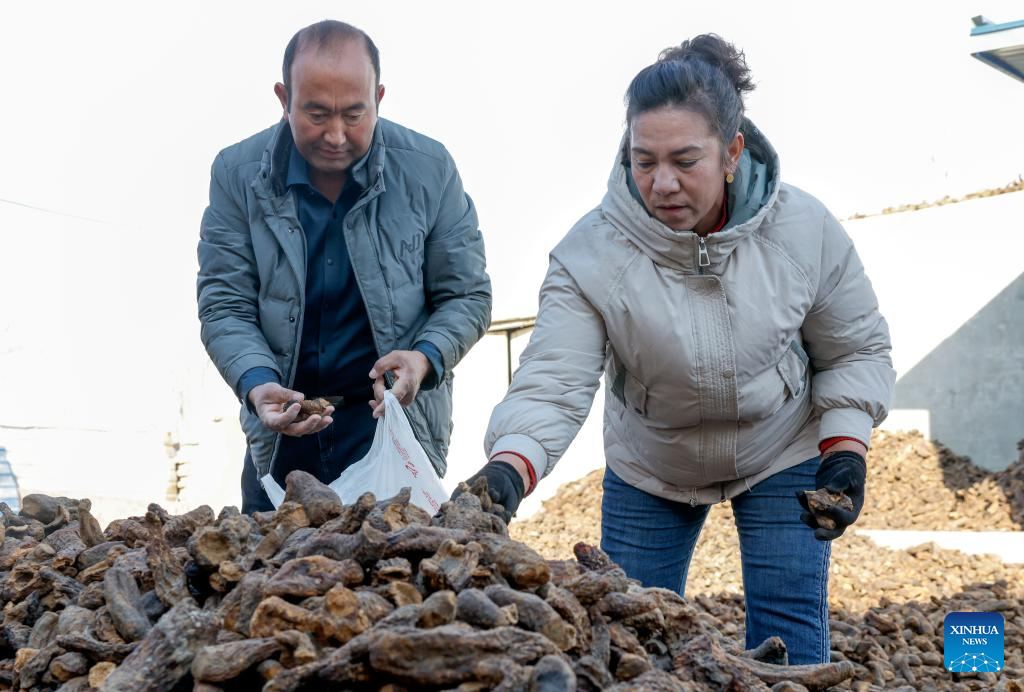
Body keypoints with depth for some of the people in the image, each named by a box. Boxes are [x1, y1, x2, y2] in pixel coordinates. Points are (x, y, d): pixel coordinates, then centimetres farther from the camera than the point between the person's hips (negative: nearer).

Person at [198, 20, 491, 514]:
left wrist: (425, 357, -21)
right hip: (281, 432, 2)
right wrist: (256, 382, -23)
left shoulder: (429, 169, -7)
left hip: (397, 422, -1)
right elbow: (223, 305, -4)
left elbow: (467, 296, -1)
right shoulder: (238, 173, -5)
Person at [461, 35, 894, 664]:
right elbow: (553, 381, -31)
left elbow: (857, 349, -5)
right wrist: (508, 469, -49)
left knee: (787, 639, -4)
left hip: (783, 455, 0)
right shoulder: (591, 253, -25)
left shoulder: (804, 229, -19)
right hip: (647, 471, 1)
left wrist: (846, 450, -17)